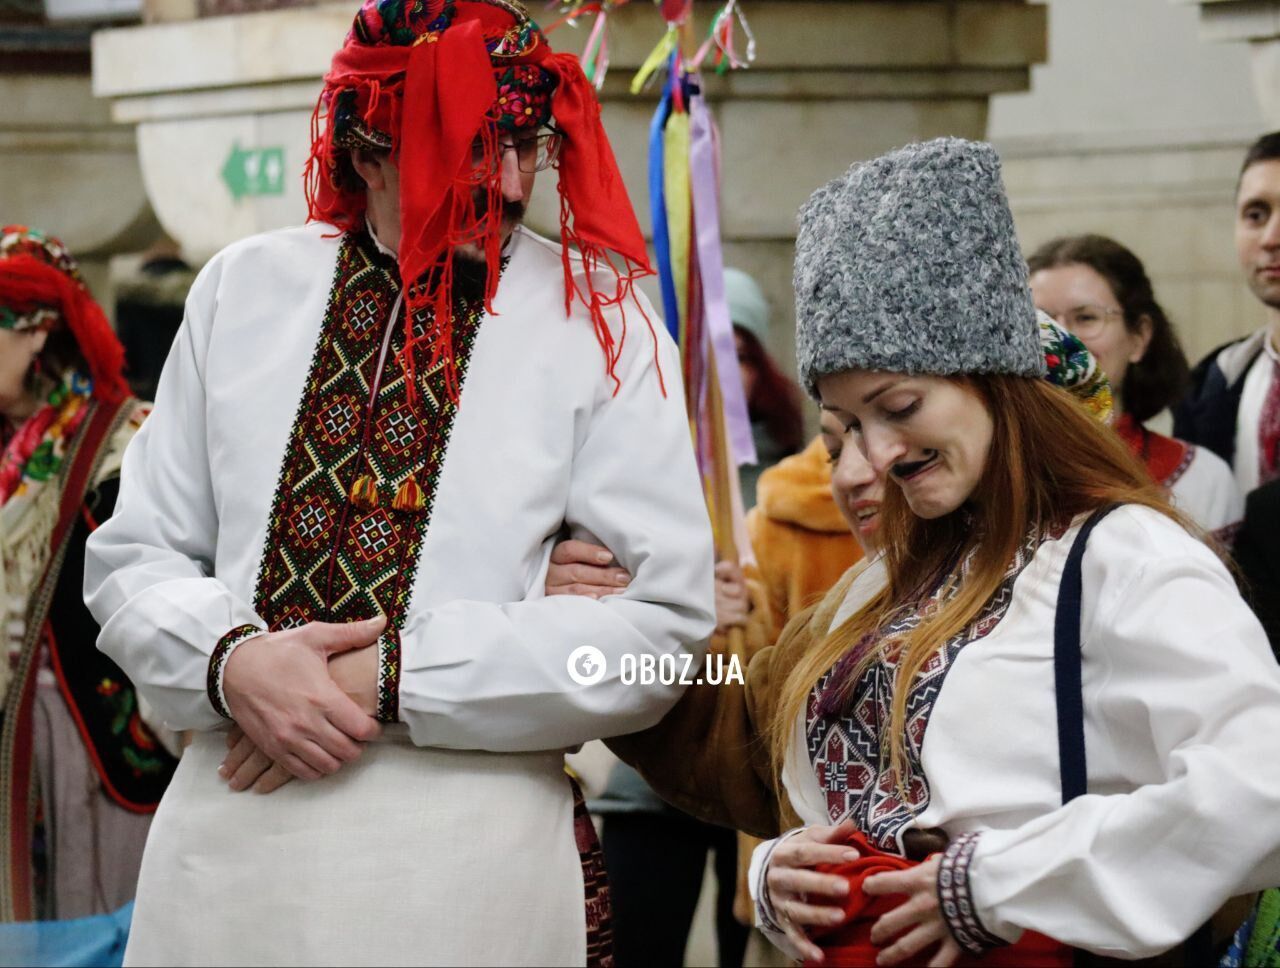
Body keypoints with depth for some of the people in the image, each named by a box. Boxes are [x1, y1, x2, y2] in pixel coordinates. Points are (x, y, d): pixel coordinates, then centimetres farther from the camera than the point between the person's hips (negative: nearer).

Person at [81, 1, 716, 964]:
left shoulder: (600, 319, -2)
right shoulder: (245, 290, 6)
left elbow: (664, 621, -9)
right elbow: (134, 560, 8)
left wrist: (390, 678, -14)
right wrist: (229, 661, -13)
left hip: (469, 849, -2)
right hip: (226, 837, 2)